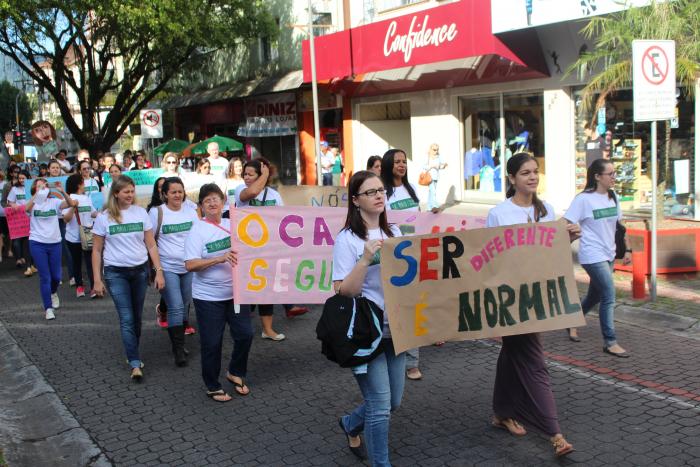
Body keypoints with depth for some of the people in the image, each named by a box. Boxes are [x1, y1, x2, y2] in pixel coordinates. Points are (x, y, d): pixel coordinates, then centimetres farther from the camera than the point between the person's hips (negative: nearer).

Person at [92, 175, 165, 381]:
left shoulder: (140, 212, 1)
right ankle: (135, 364, -6)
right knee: (126, 318, -7)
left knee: (137, 317, 10)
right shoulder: (104, 217, -3)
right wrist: (97, 280, -2)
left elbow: (151, 245, 3)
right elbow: (97, 250, 2)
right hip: (116, 273, -2)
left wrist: (159, 271, -3)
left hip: (140, 271, 2)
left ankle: (132, 355, 27)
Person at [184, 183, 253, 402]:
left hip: (235, 292, 5)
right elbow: (190, 265, -19)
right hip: (208, 297, -4)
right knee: (212, 343, 3)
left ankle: (235, 373, 31)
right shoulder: (197, 230, -10)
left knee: (245, 334, 7)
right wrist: (220, 259, -27)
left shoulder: (232, 225, 6)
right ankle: (212, 386, 22)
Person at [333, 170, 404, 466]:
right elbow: (343, 292, -15)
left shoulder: (394, 232, 7)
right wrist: (365, 259, -26)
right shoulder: (348, 239, -11)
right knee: (380, 406, -5)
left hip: (394, 328, 7)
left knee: (393, 402, 16)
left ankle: (350, 424, 43)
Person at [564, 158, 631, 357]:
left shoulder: (613, 197, 8)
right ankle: (610, 343, -2)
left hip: (609, 255, 7)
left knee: (595, 296, 16)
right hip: (593, 256, -7)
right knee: (609, 297, -11)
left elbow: (620, 225, 15)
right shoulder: (583, 199, -13)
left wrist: (627, 249, 13)